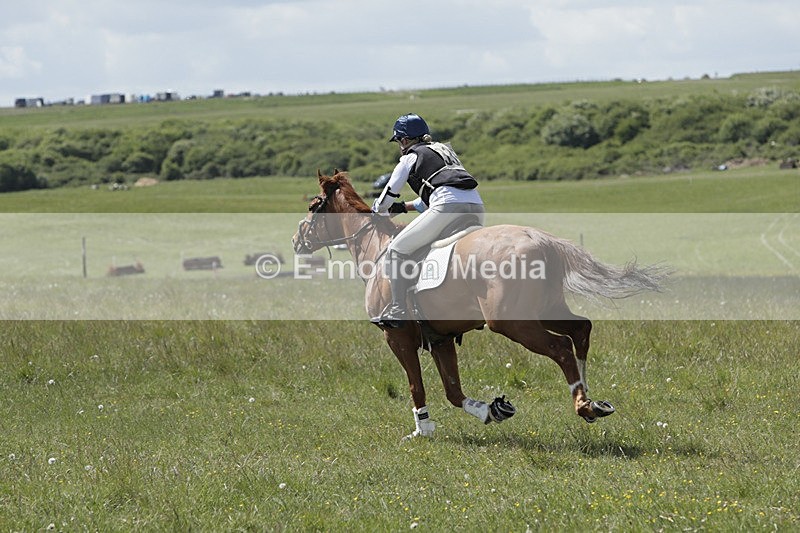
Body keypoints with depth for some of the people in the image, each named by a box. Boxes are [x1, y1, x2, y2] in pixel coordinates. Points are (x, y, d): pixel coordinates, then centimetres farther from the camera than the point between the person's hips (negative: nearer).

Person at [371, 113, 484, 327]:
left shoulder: (410, 157, 14)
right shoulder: (445, 150, 34)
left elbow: (388, 195, 20)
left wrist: (377, 213, 40)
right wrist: (406, 206, 45)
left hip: (448, 208, -7)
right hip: (476, 205, 7)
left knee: (398, 248, 0)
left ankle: (399, 311, -7)